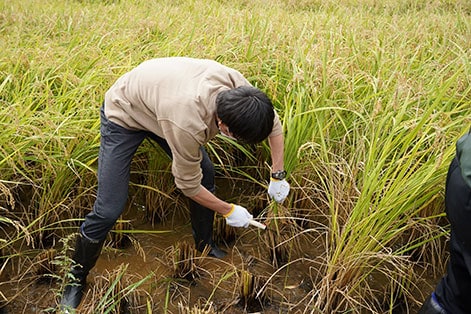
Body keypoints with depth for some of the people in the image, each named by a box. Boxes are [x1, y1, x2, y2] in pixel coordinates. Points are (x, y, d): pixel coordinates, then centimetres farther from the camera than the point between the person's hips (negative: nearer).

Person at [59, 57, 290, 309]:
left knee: (206, 173, 4)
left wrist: (278, 175, -4)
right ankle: (76, 279, 17)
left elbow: (273, 123, -4)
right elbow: (188, 185, -24)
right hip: (124, 115, -6)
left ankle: (205, 244, 29)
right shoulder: (188, 124, -43)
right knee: (108, 210, -10)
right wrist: (228, 211, -10)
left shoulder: (237, 85, -25)